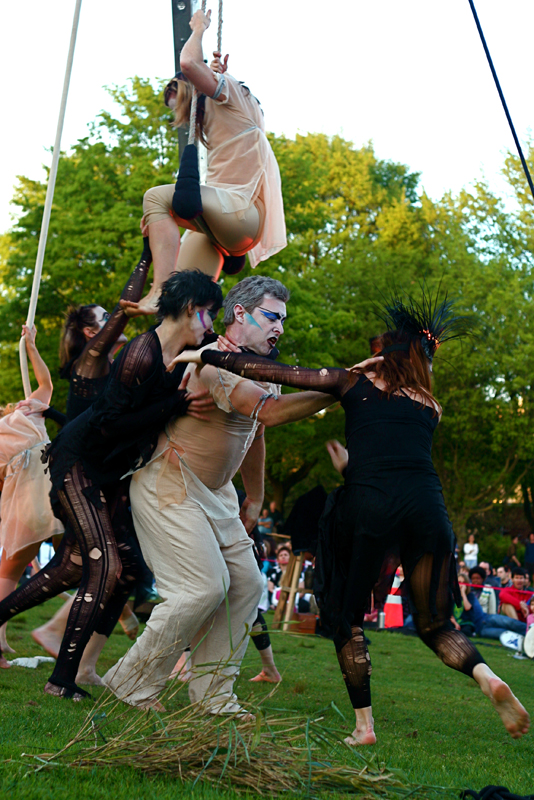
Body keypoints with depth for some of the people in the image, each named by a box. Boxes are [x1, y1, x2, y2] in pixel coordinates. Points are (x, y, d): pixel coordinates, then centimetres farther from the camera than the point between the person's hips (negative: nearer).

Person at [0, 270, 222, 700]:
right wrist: (177, 405, -27)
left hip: (106, 471, 9)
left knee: (75, 565, 11)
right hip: (77, 459, -9)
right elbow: (111, 424, -26)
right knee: (105, 565, -13)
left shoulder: (183, 359, 2)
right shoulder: (142, 353, -24)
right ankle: (63, 679, -5)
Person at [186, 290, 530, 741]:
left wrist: (204, 355, 21)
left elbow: (273, 373, 15)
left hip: (368, 501, -3)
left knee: (347, 617, 15)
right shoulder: (430, 407, 24)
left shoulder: (353, 383, 18)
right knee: (433, 622, 17)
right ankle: (487, 677, -8)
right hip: (425, 501, 3)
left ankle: (364, 725, 12)